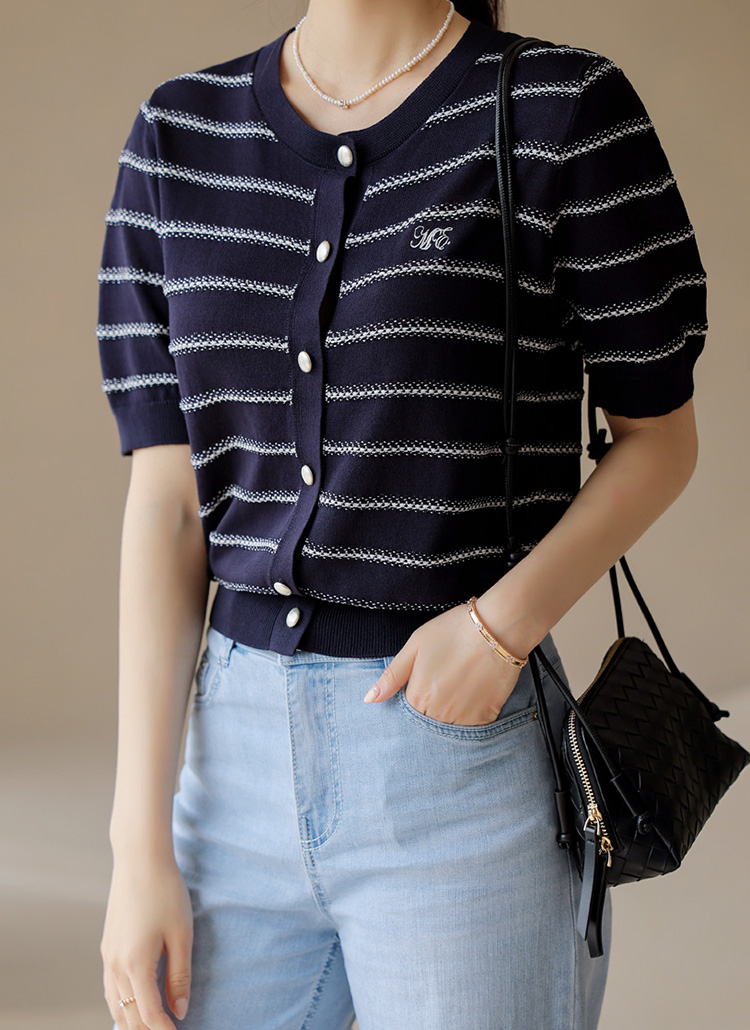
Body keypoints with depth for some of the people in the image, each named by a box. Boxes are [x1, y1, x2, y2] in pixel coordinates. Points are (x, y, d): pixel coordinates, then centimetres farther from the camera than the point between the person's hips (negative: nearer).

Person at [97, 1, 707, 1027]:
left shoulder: (569, 108, -6)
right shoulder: (180, 134, 5)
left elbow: (662, 435, 3)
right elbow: (167, 503, 2)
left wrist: (506, 622, -16)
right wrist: (140, 847, -2)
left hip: (468, 770, -4)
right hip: (245, 769, 4)